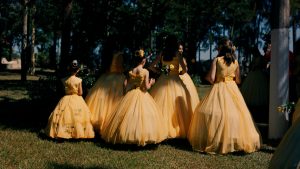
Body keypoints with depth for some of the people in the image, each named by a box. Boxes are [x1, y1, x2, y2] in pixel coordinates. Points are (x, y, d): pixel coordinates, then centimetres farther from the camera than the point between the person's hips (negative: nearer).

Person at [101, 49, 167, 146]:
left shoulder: (131, 72, 1)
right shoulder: (145, 71, -12)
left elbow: (127, 87, 2)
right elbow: (146, 87, -13)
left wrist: (127, 96, 15)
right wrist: (151, 83, 6)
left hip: (131, 95, 4)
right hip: (142, 96, -4)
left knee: (129, 115, 10)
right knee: (144, 114, 3)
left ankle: (127, 134, 15)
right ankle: (143, 135, 1)